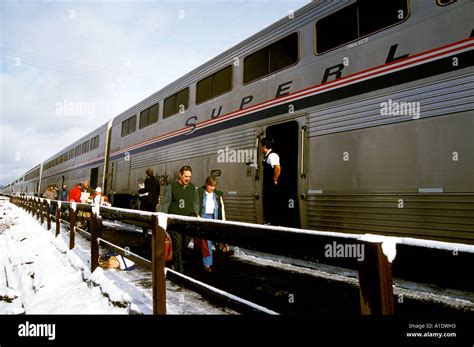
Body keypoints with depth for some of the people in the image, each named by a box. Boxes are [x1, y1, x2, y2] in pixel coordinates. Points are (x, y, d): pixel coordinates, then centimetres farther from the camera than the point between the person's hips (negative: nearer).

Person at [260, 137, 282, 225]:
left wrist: (274, 180, -22)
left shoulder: (272, 155, -17)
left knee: (273, 206, -4)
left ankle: (275, 224, 4)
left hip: (272, 185, -10)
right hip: (267, 185, 10)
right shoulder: (266, 156, 13)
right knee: (267, 205, 15)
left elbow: (278, 168, -31)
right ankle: (268, 223, 24)